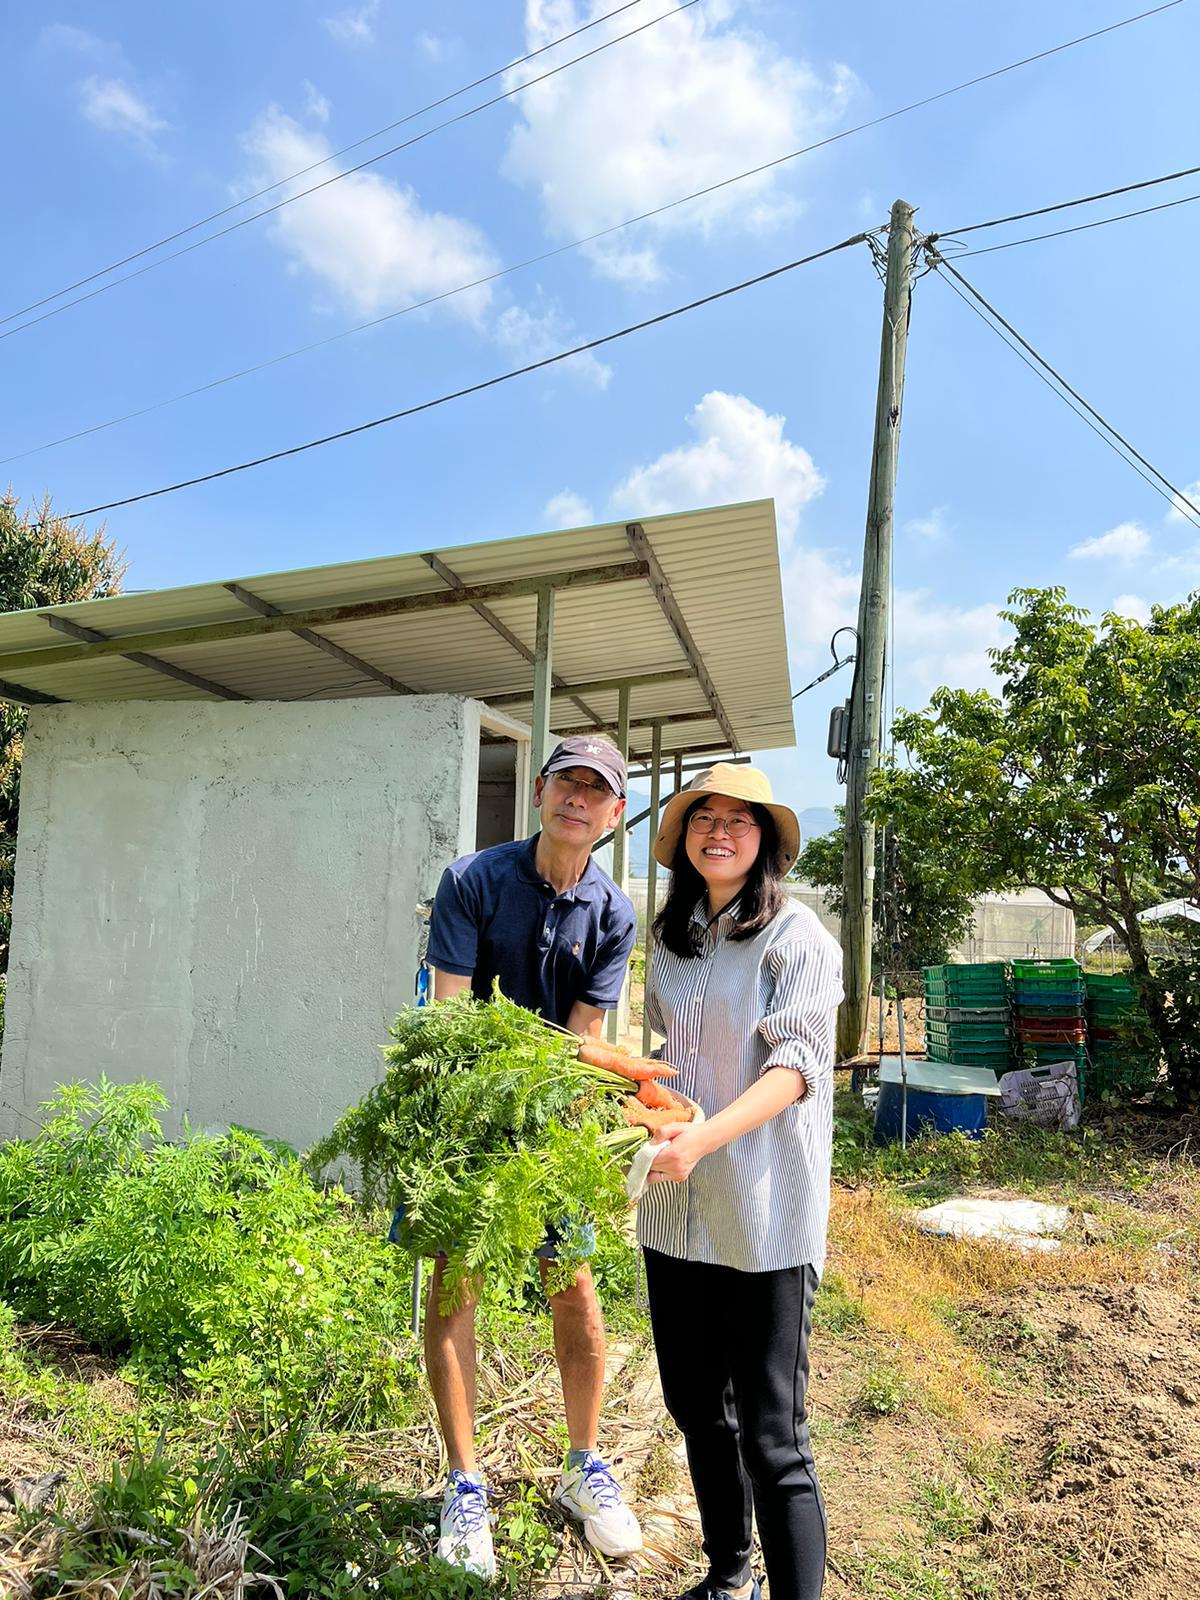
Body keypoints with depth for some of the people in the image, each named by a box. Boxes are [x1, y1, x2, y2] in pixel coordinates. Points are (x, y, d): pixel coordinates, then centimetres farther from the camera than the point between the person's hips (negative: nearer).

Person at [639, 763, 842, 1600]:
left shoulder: (795, 935, -9)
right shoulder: (671, 939, 9)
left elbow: (797, 1064, -18)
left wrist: (707, 1137, -31)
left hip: (765, 1216, -6)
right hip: (675, 1211, 6)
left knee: (771, 1437, 0)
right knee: (696, 1406, 19)